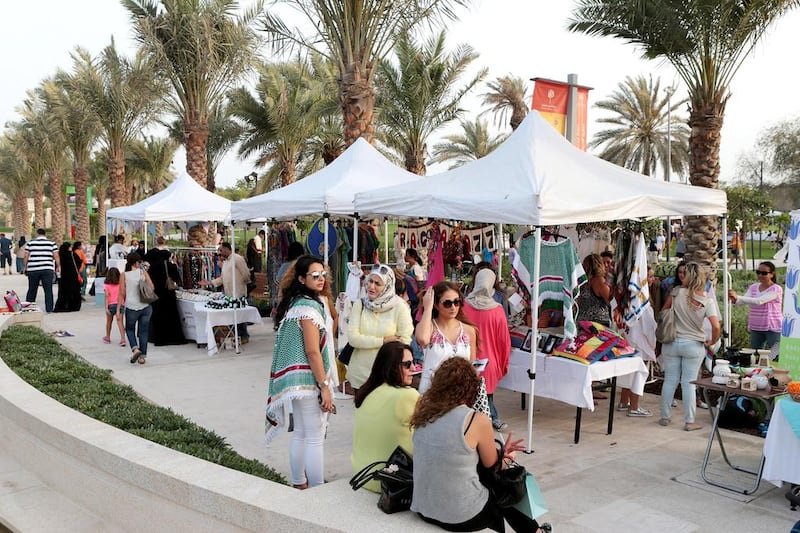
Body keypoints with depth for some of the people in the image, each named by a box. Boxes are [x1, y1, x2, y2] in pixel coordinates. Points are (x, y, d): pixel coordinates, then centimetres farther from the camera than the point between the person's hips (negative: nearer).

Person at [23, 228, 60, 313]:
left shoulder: (30, 243, 7)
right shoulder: (51, 243, 4)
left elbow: (26, 256, 6)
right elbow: (56, 256, 0)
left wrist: (24, 267, 14)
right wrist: (58, 266, 8)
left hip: (33, 270, 1)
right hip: (47, 269, -1)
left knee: (32, 290, 10)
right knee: (48, 290, 0)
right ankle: (49, 309, -3)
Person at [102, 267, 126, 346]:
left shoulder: (106, 285, -2)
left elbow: (107, 296, -10)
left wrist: (106, 308, -13)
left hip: (111, 305, 0)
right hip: (120, 304, 1)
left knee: (109, 321, 18)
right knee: (120, 322, -4)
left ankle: (108, 338, 32)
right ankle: (123, 338, -18)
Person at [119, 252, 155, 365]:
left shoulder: (123, 275, -2)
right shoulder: (143, 272, 0)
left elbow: (122, 294, -3)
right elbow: (152, 288, -3)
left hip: (131, 307, -1)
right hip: (145, 306, 1)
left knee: (130, 329, 20)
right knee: (143, 331, 11)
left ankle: (135, 348, -2)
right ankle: (143, 356, 11)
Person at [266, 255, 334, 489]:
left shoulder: (294, 302, 11)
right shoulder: (309, 306, -17)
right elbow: (313, 352, -20)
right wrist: (325, 386, -16)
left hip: (295, 378, 10)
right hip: (309, 378, -10)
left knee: (300, 433, 18)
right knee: (315, 437, -2)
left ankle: (299, 484, 29)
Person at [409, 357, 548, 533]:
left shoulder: (424, 412, 0)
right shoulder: (478, 421, -16)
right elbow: (492, 466, 1)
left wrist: (500, 452, 18)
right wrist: (507, 457, 22)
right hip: (461, 517, -5)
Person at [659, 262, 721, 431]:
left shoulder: (677, 292, -9)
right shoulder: (707, 301, -9)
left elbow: (663, 311, 2)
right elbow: (716, 326, -17)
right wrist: (712, 341, 2)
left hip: (671, 343, 1)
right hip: (694, 346, -1)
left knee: (670, 380, 9)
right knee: (689, 383, 5)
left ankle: (665, 417, 19)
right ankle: (689, 421, 9)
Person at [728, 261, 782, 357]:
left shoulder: (776, 289, -12)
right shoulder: (753, 287, 6)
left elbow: (759, 301, -27)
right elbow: (743, 301, -9)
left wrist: (737, 297, -37)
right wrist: (734, 300, -32)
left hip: (773, 329, -6)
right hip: (755, 328, 6)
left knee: (773, 358, -4)